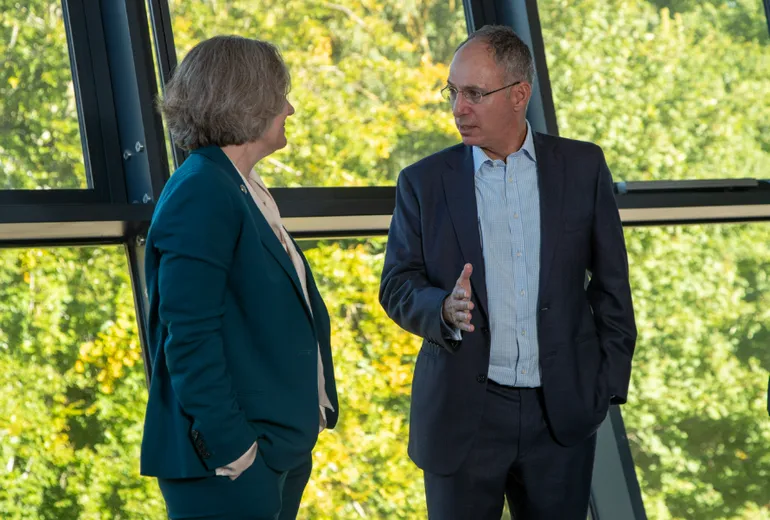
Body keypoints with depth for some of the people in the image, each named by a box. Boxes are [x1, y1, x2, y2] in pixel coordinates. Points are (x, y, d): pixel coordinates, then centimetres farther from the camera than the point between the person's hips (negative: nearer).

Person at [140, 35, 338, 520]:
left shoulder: (245, 190, 15)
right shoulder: (199, 197, -15)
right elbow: (189, 336, -20)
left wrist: (310, 414, 15)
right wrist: (228, 445, -22)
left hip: (281, 448, 10)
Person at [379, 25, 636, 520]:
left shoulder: (582, 167, 3)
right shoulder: (424, 182, 2)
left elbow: (611, 279, 7)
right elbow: (397, 287, 2)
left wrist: (609, 381, 3)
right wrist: (445, 308, -19)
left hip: (562, 413, 0)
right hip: (462, 416, 0)